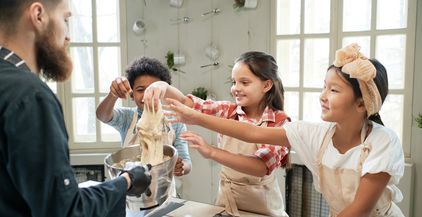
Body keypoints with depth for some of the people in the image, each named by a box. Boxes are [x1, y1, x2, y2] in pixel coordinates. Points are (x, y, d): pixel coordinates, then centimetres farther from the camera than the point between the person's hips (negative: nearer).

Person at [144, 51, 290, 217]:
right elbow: (187, 103, -13)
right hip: (226, 196, 3)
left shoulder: (280, 122, -15)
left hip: (261, 203, -2)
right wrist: (164, 86, -34)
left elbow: (262, 166, -28)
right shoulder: (228, 111, -4)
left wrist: (211, 152, -39)